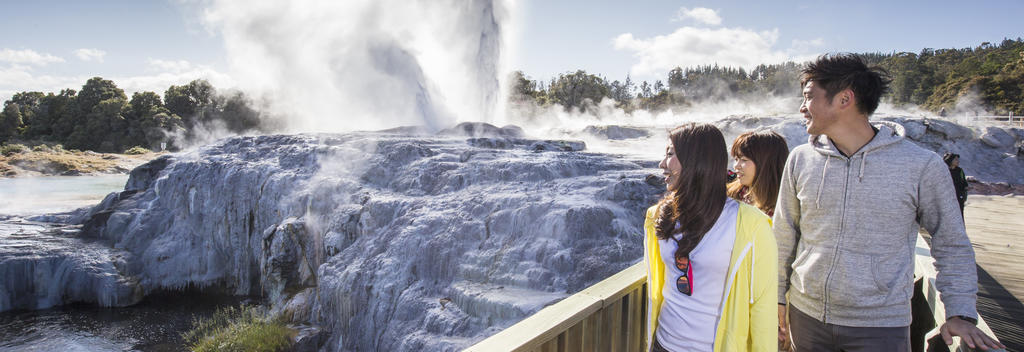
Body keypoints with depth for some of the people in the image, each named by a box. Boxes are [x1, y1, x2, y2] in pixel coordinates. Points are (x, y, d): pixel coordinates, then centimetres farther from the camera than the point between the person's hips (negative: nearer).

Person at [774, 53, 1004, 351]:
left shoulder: (921, 165, -7)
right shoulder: (800, 160, -1)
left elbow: (952, 245, 4)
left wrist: (960, 314, -4)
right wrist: (776, 298, 9)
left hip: (881, 325, -2)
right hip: (806, 315, 2)